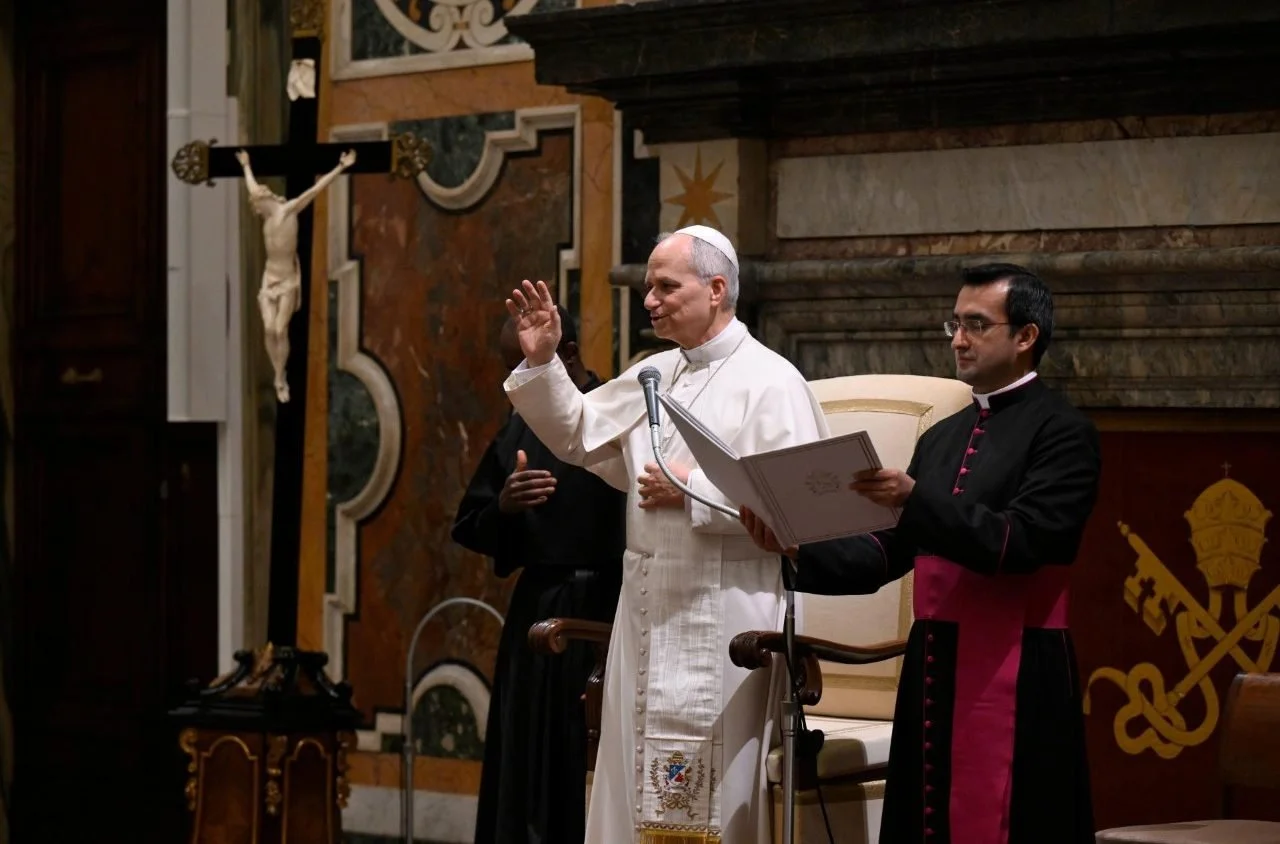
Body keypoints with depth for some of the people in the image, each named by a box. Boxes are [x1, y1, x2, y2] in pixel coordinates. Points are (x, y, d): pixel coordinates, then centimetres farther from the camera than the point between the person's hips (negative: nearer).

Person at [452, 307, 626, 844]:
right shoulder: (518, 430, 12)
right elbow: (471, 530, 14)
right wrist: (503, 507, -6)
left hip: (608, 614, -6)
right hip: (537, 615, 6)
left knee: (595, 776, -5)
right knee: (528, 773, 8)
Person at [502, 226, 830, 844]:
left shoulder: (770, 382, -9)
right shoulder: (654, 375, 14)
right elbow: (578, 434, 19)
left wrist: (695, 491, -17)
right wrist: (542, 361, 6)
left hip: (722, 620, -7)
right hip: (649, 609, 7)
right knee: (642, 787, 10)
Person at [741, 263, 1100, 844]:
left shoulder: (1062, 432, -4)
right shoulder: (942, 438, 17)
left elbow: (1018, 543, -16)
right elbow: (891, 553, 12)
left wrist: (916, 500, -24)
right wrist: (797, 549, -2)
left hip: (1012, 678, -7)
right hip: (931, 669, 7)